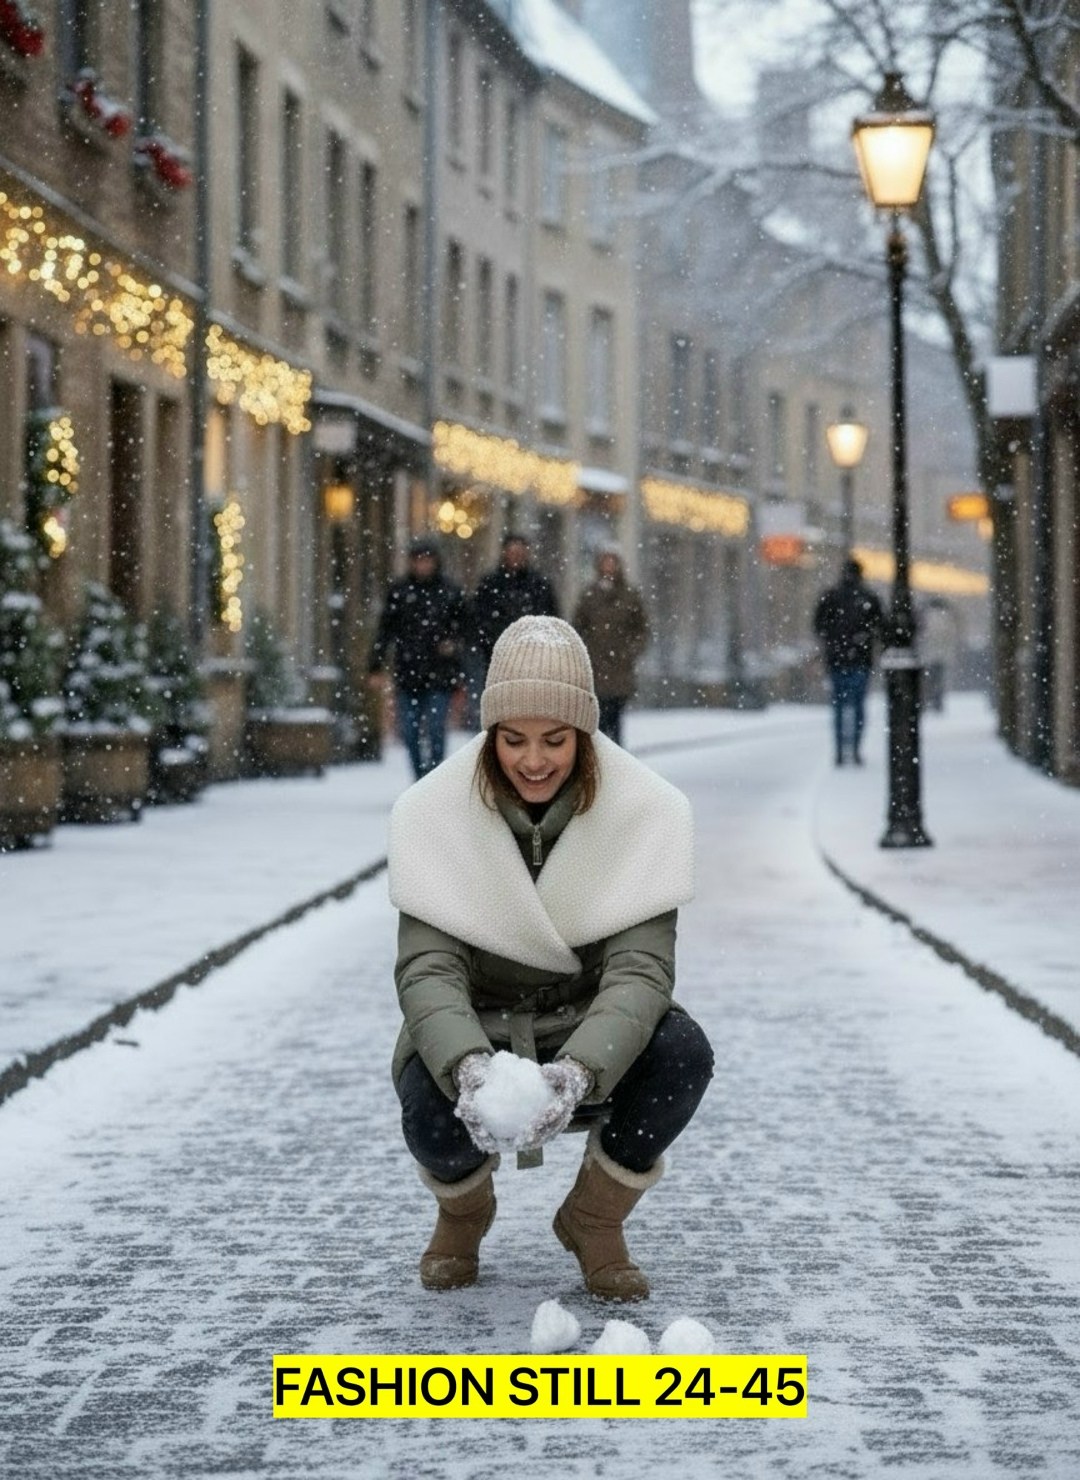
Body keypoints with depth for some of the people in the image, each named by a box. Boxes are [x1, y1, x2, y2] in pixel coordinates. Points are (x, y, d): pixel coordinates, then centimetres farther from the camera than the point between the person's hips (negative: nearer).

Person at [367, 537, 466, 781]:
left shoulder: (449, 592, 4)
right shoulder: (399, 592, 6)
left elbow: (461, 628, 13)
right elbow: (384, 631, 8)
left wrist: (453, 644, -7)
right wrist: (375, 667, 3)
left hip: (439, 674, -2)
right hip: (408, 672, 2)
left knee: (435, 729, -8)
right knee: (409, 730, 3)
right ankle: (421, 781, 16)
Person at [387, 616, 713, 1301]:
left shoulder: (644, 812, -15)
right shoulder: (435, 815, -15)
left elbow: (641, 968, -23)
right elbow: (427, 969, -22)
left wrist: (579, 1071, -43)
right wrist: (469, 1068, -44)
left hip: (589, 1040, 1)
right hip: (472, 1039, -1)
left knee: (683, 1052, -30)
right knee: (435, 1116, -34)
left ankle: (595, 1220, -1)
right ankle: (463, 1214, 7)